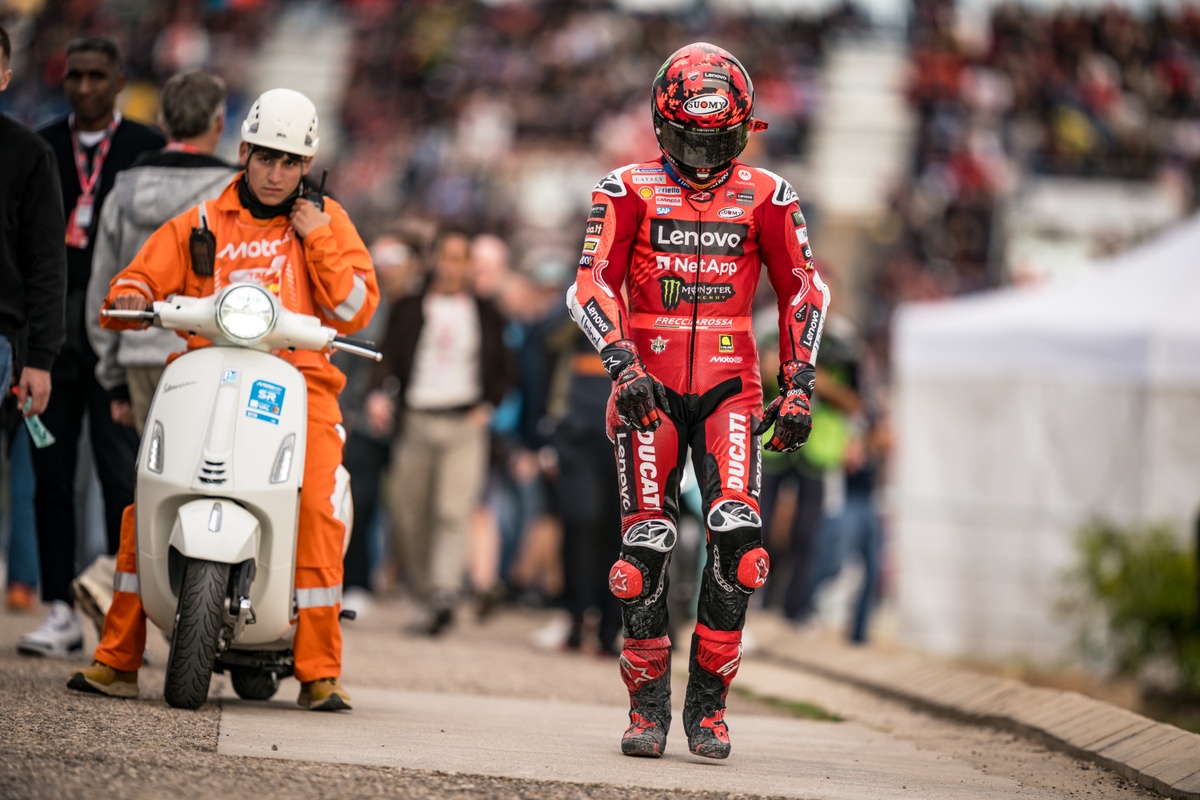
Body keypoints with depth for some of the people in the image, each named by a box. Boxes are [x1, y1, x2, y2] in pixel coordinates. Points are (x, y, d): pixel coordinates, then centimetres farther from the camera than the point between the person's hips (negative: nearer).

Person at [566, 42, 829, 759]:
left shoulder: (765, 196, 5)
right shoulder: (630, 190, 1)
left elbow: (803, 288, 8)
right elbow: (593, 284, -5)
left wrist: (799, 387, -1)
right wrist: (622, 364, -20)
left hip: (729, 386, 1)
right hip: (649, 384, -1)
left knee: (738, 533, -17)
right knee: (647, 544, -8)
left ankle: (708, 705, -5)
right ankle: (648, 707, 6)